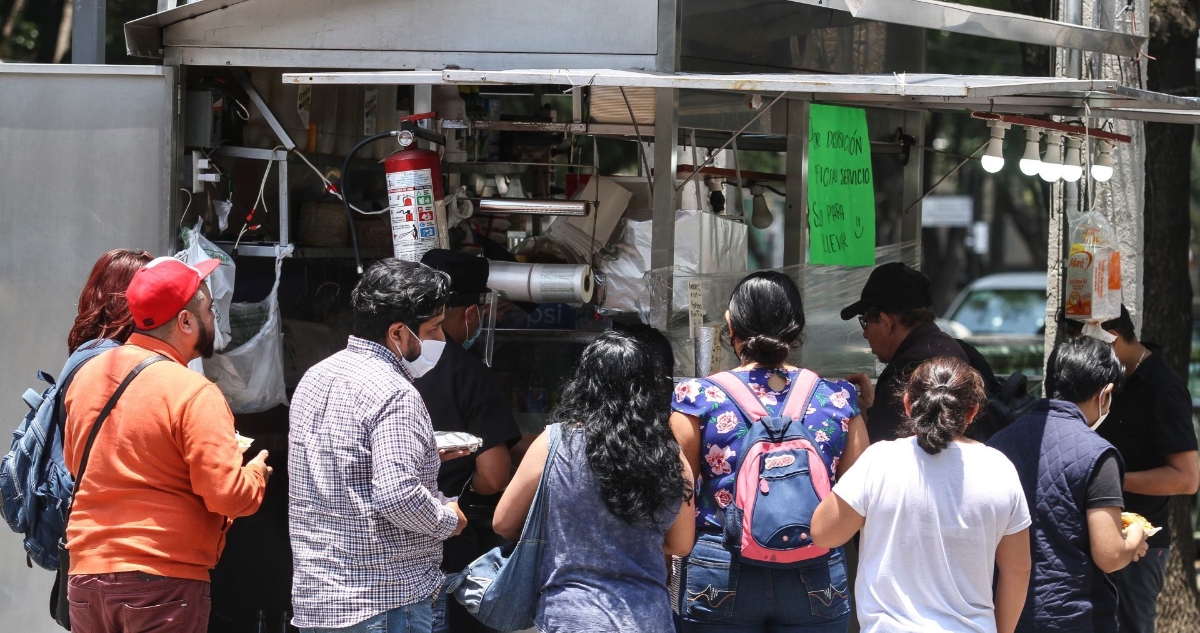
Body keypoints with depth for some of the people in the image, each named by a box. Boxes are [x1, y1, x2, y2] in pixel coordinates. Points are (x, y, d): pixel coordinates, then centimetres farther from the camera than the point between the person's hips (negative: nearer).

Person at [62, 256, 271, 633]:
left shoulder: (87, 375, 7)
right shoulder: (193, 394, -14)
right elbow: (228, 496, -17)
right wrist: (256, 474, 3)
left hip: (86, 573, 6)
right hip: (165, 581, -6)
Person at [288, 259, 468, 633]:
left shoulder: (315, 378, 11)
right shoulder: (393, 392, -17)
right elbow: (398, 496, -26)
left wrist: (424, 456, 22)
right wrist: (448, 520, -7)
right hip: (386, 602, -9)